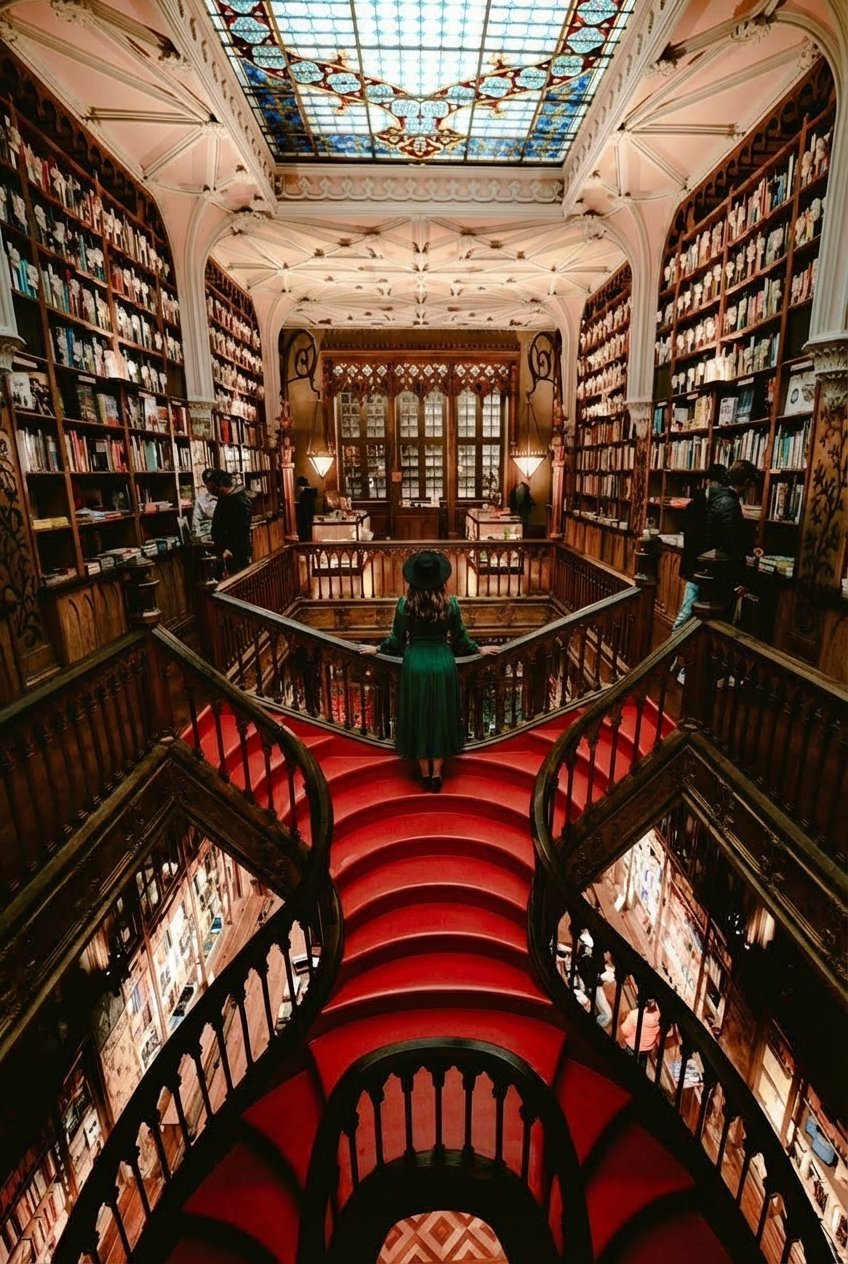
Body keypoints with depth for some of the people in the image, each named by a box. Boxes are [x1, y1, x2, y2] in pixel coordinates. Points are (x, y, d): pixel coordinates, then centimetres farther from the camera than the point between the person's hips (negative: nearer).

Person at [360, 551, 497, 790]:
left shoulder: (404, 604, -11)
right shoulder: (450, 604, -10)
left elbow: (396, 639, -2)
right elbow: (460, 638, -1)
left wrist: (376, 649, 16)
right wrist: (479, 649, 17)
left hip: (415, 664, 0)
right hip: (442, 663, 0)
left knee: (418, 717, 13)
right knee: (441, 717, 14)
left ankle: (425, 773, 23)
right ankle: (437, 773, 20)